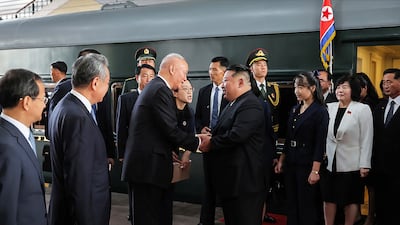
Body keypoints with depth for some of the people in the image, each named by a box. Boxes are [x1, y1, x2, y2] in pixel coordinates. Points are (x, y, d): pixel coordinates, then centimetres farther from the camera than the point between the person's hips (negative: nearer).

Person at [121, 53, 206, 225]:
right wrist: (197, 142, -6)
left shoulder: (153, 87, 18)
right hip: (148, 166, -10)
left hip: (143, 165, 10)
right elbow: (171, 130, -18)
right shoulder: (161, 90, -13)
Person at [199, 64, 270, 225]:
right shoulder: (233, 104, 16)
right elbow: (222, 132, 20)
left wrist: (211, 143, -14)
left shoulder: (250, 105, -16)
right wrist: (209, 137, -1)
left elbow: (237, 135, -28)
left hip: (245, 178, -10)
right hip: (230, 177, 10)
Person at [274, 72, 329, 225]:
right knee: (291, 203, 13)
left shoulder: (320, 111, -10)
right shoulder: (295, 110, 10)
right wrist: (281, 160, 11)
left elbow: (320, 143, -14)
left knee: (307, 205, 4)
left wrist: (315, 171, -18)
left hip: (307, 164, -6)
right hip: (290, 163, 7)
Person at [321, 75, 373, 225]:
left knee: (351, 200, 9)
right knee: (329, 198, 10)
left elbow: (366, 139, -8)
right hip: (329, 162, 4)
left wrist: (364, 164, -11)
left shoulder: (363, 109, -5)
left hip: (351, 164, -3)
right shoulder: (329, 107, 6)